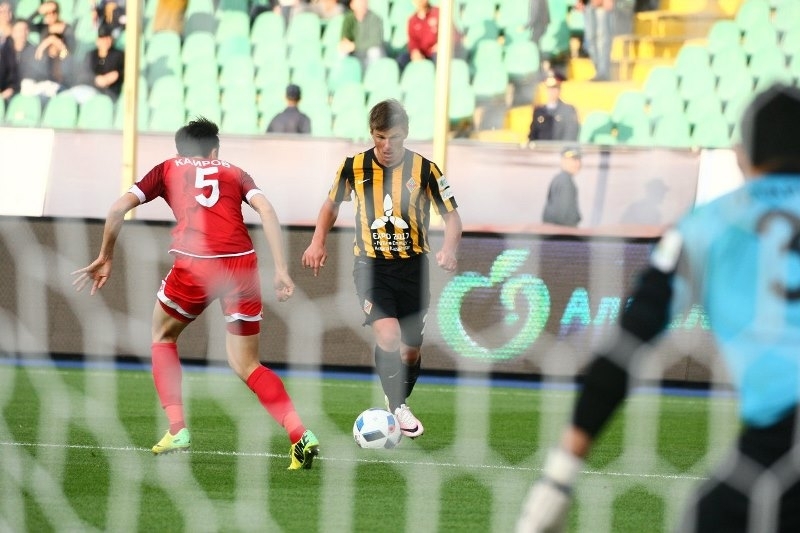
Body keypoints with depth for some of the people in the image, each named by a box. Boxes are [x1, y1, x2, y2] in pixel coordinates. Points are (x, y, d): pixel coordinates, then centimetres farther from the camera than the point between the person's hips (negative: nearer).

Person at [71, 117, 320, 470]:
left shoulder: (167, 169, 23)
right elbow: (266, 210, 7)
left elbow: (119, 208, 14)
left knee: (163, 337, 26)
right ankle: (300, 436, -7)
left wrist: (105, 259, 24)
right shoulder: (234, 172, 25)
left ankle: (177, 430, 15)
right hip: (242, 263, 2)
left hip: (194, 263, -2)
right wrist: (281, 270, 4)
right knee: (246, 365, 12)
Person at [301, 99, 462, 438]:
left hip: (413, 266, 1)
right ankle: (397, 408, -8)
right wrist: (318, 242, 4)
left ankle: (399, 404, 35)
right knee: (388, 336, -24)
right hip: (371, 266, -1)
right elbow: (332, 203, 16)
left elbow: (452, 216, -3)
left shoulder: (424, 169, -7)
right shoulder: (354, 167, -3)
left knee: (410, 349, 7)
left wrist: (449, 249, -21)